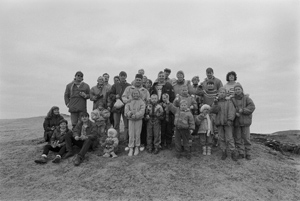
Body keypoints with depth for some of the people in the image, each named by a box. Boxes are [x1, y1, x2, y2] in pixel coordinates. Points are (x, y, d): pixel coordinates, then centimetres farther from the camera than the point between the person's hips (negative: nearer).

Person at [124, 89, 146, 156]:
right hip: (131, 120, 2)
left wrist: (135, 115, -24)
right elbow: (126, 110, -4)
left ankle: (137, 147, 19)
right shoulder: (129, 102, 7)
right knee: (131, 134, 2)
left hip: (138, 120, -1)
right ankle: (131, 148, 10)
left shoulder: (142, 102, 0)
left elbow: (142, 111, -12)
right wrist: (130, 113, -24)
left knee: (137, 134, 3)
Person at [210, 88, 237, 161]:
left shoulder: (229, 102, 5)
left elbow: (232, 111, -7)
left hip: (227, 123, -2)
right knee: (221, 138, 6)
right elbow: (213, 111, -2)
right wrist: (215, 104, -18)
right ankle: (224, 153, 16)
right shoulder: (216, 102, 11)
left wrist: (230, 119, -21)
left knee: (229, 138, -5)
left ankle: (233, 153, 4)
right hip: (219, 123, 3)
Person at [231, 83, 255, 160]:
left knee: (246, 138, 3)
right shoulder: (232, 100, 3)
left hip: (245, 122, -1)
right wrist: (235, 113, -18)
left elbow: (252, 107, -10)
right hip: (236, 122, 2)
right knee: (238, 138, 5)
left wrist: (242, 110, -18)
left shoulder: (246, 98, 0)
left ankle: (248, 154, 15)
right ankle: (241, 153, 16)